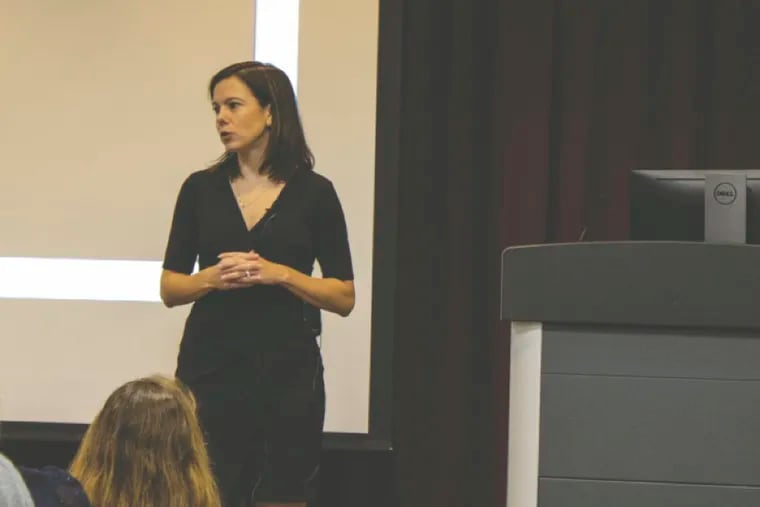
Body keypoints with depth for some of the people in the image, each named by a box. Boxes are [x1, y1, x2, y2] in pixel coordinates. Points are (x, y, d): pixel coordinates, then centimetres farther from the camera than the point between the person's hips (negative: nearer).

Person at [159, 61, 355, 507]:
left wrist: (279, 274, -14)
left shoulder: (314, 193, 1)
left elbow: (344, 298, 1)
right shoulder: (201, 189, 7)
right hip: (211, 368, 1)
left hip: (286, 370, -1)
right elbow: (170, 289, 8)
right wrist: (212, 277, -12)